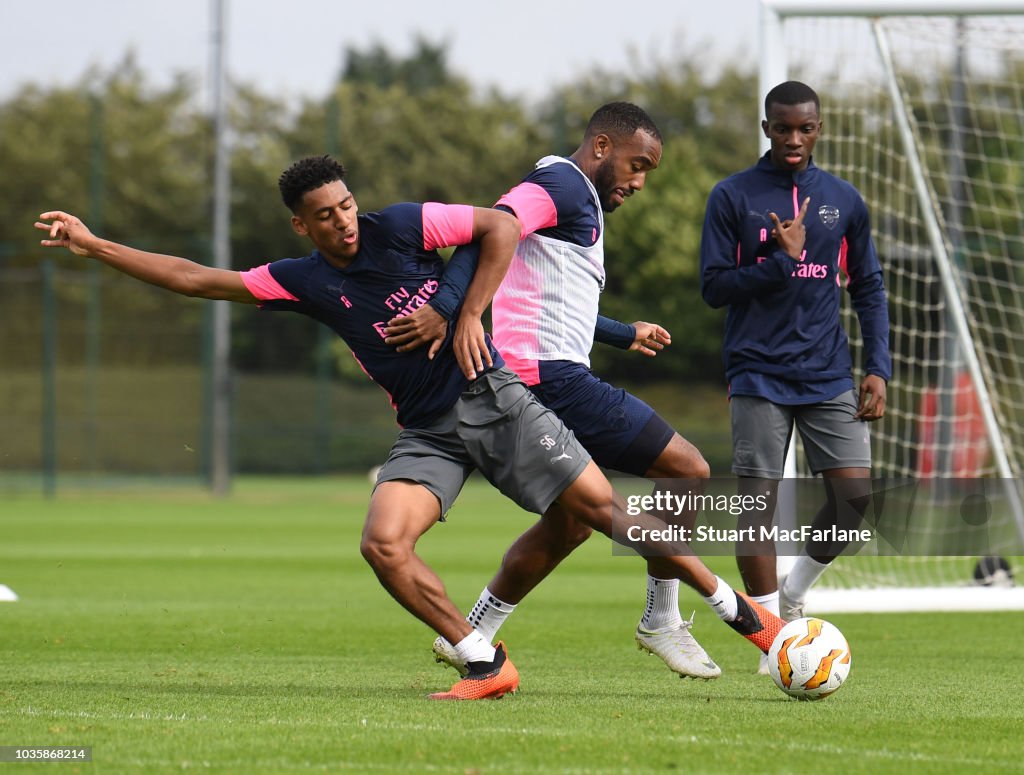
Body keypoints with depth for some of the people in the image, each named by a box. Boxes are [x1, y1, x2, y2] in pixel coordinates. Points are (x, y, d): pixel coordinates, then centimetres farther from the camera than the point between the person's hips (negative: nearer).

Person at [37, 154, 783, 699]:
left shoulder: (399, 227, -8)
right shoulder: (302, 281, 0)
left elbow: (502, 226, -5)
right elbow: (195, 278, 3)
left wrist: (470, 315, -13)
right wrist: (92, 245, 0)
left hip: (492, 400, -3)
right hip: (426, 432, 3)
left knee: (604, 506, -8)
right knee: (383, 543, -21)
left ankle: (734, 605, 7)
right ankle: (486, 663, -9)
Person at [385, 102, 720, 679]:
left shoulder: (582, 203, 25)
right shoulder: (564, 187, -8)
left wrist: (626, 335, 51)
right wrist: (445, 311, -37)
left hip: (530, 385, 11)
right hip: (553, 375, -11)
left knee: (571, 521, 22)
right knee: (690, 473, -7)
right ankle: (662, 622, 3)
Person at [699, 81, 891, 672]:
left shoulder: (844, 201, 9)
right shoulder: (733, 197, 0)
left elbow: (869, 288, 14)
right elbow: (715, 287, -3)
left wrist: (878, 368, 4)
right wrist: (782, 259, -15)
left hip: (828, 376, 3)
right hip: (759, 374, -2)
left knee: (855, 492, -9)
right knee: (759, 501, -5)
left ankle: (795, 592, 15)